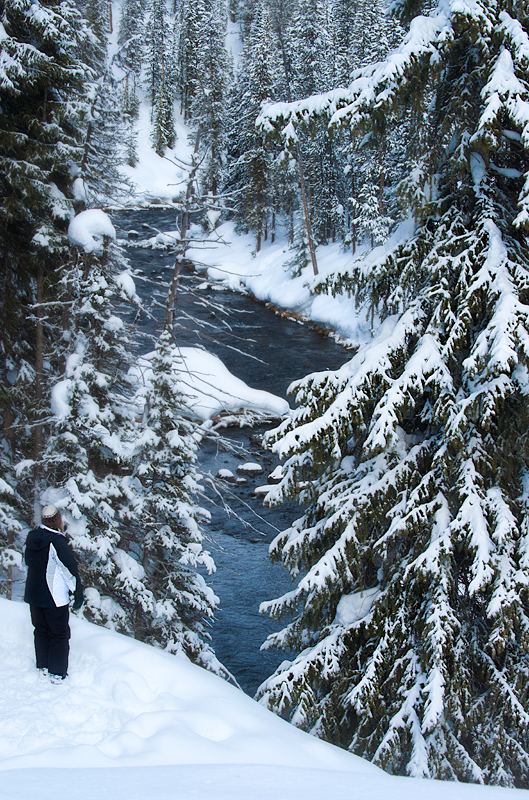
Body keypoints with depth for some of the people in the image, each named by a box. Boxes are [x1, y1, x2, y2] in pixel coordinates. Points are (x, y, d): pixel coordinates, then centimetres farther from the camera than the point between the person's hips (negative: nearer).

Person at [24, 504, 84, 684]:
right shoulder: (56, 541, -21)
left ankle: (43, 666, 31)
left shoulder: (32, 539, 0)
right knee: (59, 634, 6)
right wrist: (78, 595, -9)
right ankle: (57, 672, 10)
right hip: (55, 598, -6)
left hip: (33, 595, 6)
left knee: (41, 630, 21)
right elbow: (71, 569, -18)